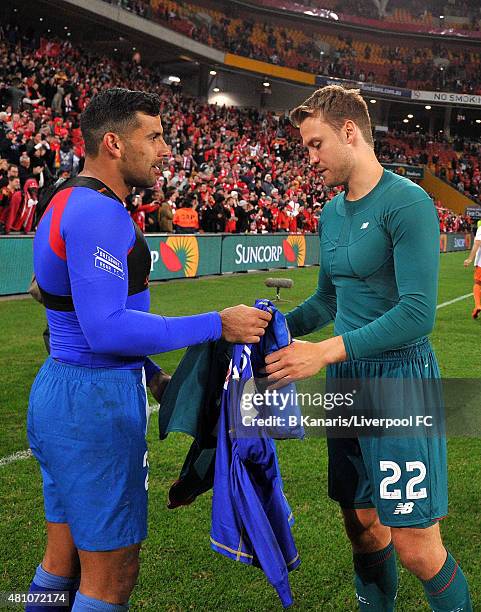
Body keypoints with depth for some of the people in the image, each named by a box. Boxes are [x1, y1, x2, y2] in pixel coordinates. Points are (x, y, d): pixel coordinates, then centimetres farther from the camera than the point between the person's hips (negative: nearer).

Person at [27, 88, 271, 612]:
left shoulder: (69, 204, 14)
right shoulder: (100, 214, -20)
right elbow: (107, 329, -28)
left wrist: (150, 374, 17)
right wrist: (218, 325, -23)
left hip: (58, 391, 10)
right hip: (96, 404, -10)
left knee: (65, 558, 21)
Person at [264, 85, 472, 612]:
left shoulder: (406, 203, -14)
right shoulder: (332, 213, 11)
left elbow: (417, 313, -22)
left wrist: (326, 351, -24)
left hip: (399, 377, -7)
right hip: (346, 380, 8)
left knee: (415, 548, -2)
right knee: (361, 526, 16)